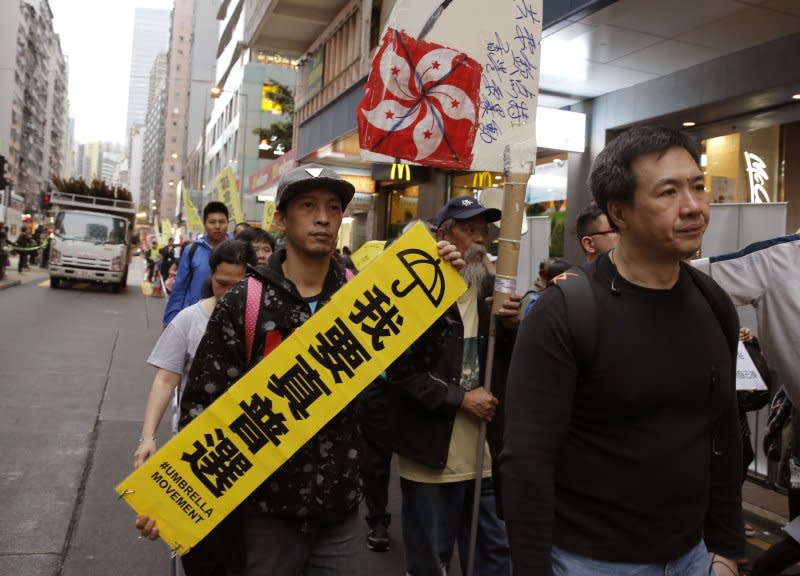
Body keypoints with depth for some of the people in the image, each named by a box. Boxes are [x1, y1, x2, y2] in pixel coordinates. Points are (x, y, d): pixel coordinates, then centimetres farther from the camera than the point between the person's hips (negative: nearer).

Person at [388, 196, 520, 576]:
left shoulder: (492, 290, 9)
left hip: (487, 454, 5)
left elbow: (513, 365, 11)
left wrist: (512, 326, -8)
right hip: (433, 455, -5)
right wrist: (460, 398, -16)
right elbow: (401, 370, -15)